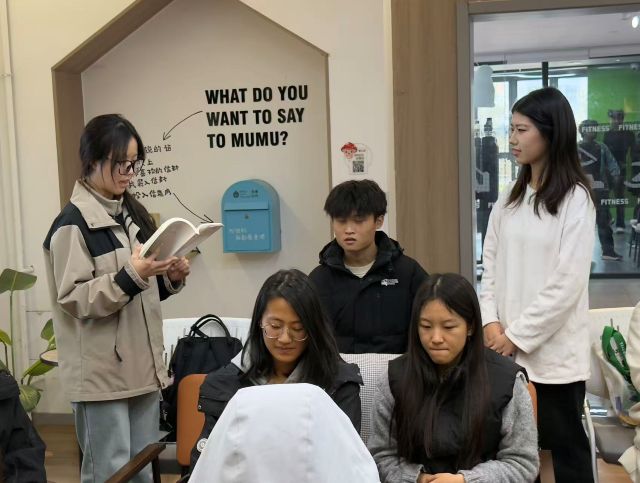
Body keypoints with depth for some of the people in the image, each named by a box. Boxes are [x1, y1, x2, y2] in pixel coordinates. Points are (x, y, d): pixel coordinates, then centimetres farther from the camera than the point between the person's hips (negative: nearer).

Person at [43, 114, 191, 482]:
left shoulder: (133, 213, 12)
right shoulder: (73, 223, -10)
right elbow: (75, 299, -16)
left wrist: (170, 278, 0)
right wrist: (131, 275, -26)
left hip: (143, 365, 7)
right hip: (102, 373, -7)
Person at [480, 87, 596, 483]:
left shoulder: (575, 199, -8)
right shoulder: (509, 198, 10)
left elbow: (568, 284, -13)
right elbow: (490, 264, 9)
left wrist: (518, 335, -12)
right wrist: (491, 322, -5)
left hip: (553, 351, -5)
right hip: (507, 349, 5)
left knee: (565, 445, 7)